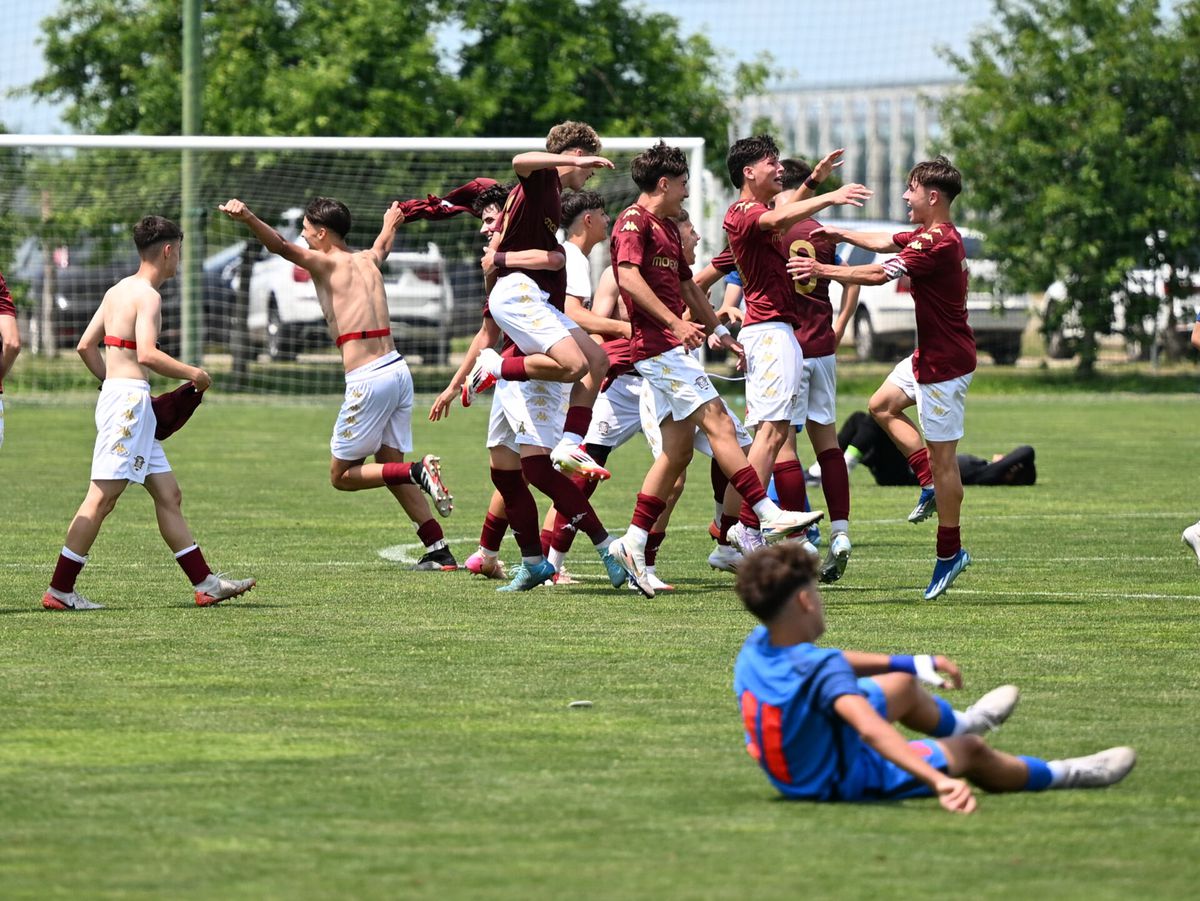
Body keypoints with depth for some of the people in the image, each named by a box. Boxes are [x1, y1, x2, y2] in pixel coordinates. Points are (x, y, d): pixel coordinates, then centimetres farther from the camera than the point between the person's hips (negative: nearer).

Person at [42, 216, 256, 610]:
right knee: (102, 497, -9)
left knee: (168, 495, 10)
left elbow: (86, 346, 19)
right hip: (129, 399, -10)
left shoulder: (117, 291, 16)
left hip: (116, 392, 10)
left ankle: (205, 583, 12)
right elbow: (147, 354, -23)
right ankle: (59, 590, -8)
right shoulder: (147, 295, -11)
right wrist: (192, 374, -10)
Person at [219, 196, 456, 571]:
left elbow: (282, 246, -21)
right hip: (398, 368, 8)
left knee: (342, 476, 3)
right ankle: (440, 553, 9)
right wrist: (391, 223, 65)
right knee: (391, 467, 16)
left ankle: (418, 471, -15)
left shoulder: (326, 263, -2)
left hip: (368, 379, -8)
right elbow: (382, 246, 43)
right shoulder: (367, 260, 18)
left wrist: (248, 218, -37)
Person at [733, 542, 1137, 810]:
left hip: (789, 776, 8)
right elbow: (871, 730, -51)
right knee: (970, 751, 12)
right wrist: (939, 781, -57)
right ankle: (1061, 775, 37)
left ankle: (957, 723, 57)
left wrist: (916, 664, 14)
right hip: (847, 781, -8)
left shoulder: (753, 649, -10)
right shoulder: (822, 669, -36)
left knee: (903, 684, 24)